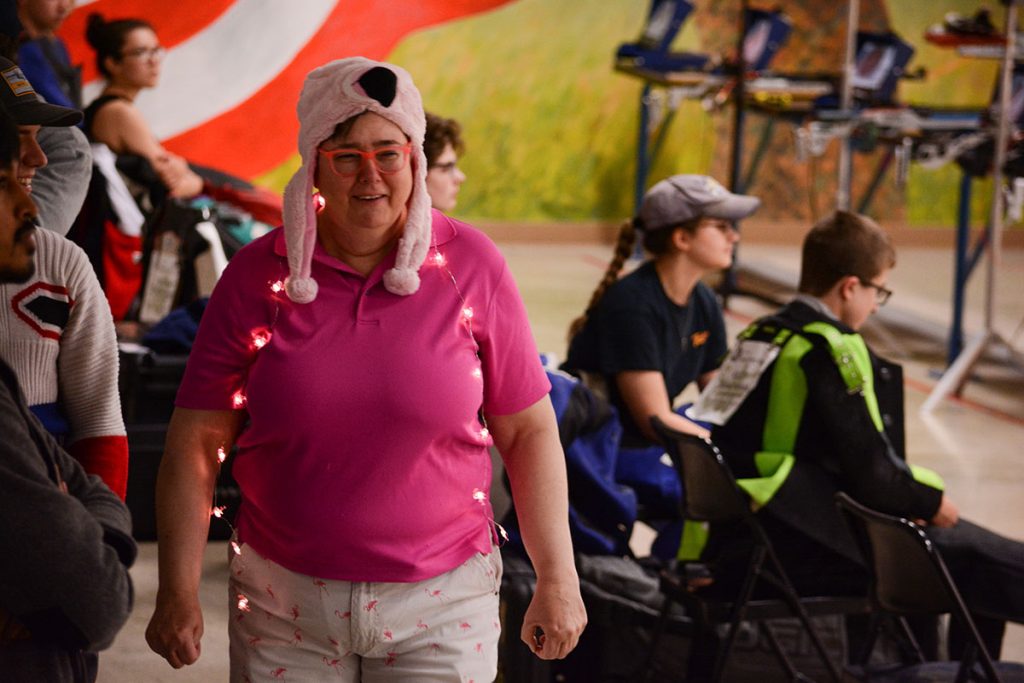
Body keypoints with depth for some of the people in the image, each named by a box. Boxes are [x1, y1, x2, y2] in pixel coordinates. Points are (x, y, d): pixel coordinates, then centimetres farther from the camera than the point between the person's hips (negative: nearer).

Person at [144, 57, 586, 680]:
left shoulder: (470, 266, -3)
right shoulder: (258, 275, -2)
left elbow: (529, 430, 0)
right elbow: (196, 443, -1)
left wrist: (558, 580, -2)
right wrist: (179, 592, -7)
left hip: (439, 609, -1)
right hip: (284, 605, 1)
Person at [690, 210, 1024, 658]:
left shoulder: (757, 336, 13)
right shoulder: (831, 349, -13)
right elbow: (873, 474, -16)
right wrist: (932, 499, 3)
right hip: (798, 555, -9)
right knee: (980, 566, -12)